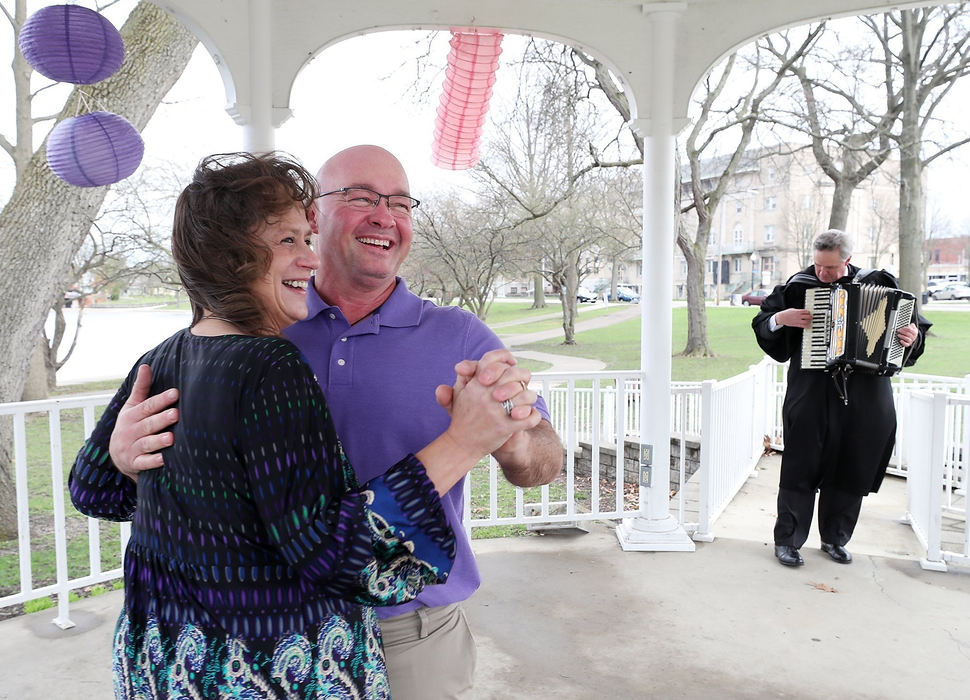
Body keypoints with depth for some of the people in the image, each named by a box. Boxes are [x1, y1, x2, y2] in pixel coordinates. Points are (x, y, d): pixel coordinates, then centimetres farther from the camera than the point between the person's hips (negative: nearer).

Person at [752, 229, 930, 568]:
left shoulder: (878, 284, 4)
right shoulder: (799, 286, -1)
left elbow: (912, 324, 11)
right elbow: (763, 322, 5)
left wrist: (913, 335, -10)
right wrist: (781, 318, -15)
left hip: (865, 397, 2)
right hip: (812, 394, -2)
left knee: (851, 469, 11)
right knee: (802, 467, -1)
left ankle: (835, 539, 27)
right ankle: (787, 541, 10)